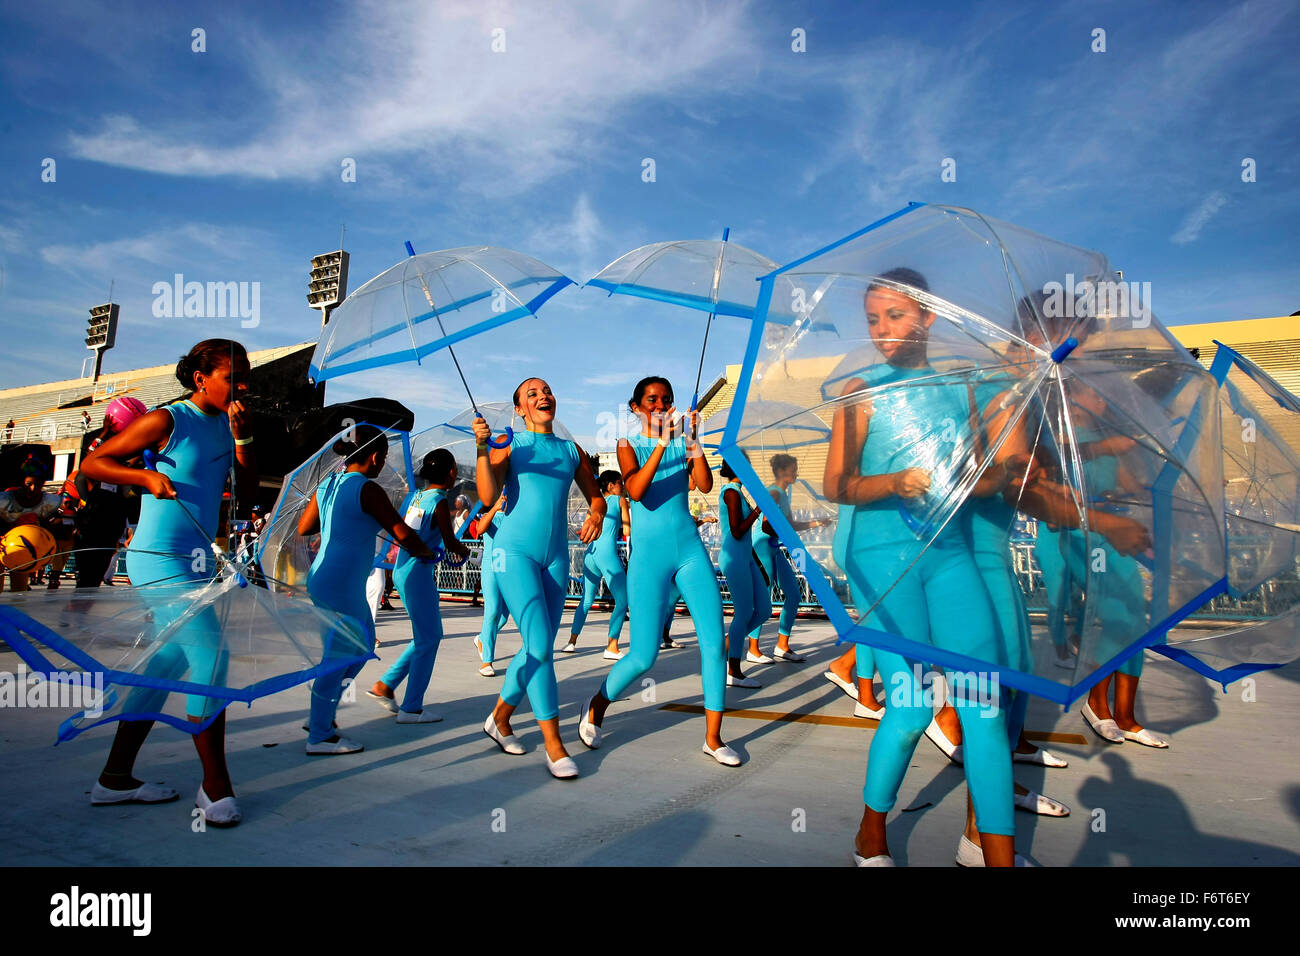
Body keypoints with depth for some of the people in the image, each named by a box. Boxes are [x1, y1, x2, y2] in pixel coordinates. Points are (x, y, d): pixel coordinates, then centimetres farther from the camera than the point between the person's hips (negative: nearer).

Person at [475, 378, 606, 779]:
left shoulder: (571, 450, 14)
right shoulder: (509, 445, 1)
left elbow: (596, 497, 17)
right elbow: (488, 496, -10)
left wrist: (597, 515, -5)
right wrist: (482, 449, -22)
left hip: (556, 556, 5)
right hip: (515, 551, -5)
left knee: (538, 648, 10)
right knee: (540, 647, -14)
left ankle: (499, 718, 31)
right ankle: (553, 744, -6)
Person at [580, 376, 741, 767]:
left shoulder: (683, 442, 9)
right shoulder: (629, 444, 2)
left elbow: (705, 486, -7)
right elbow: (636, 491, -18)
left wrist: (693, 441, -19)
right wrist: (662, 444, -25)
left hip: (690, 548, 3)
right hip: (649, 553, -3)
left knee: (714, 642, -4)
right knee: (643, 656, -4)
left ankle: (713, 738, 9)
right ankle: (596, 706, 25)